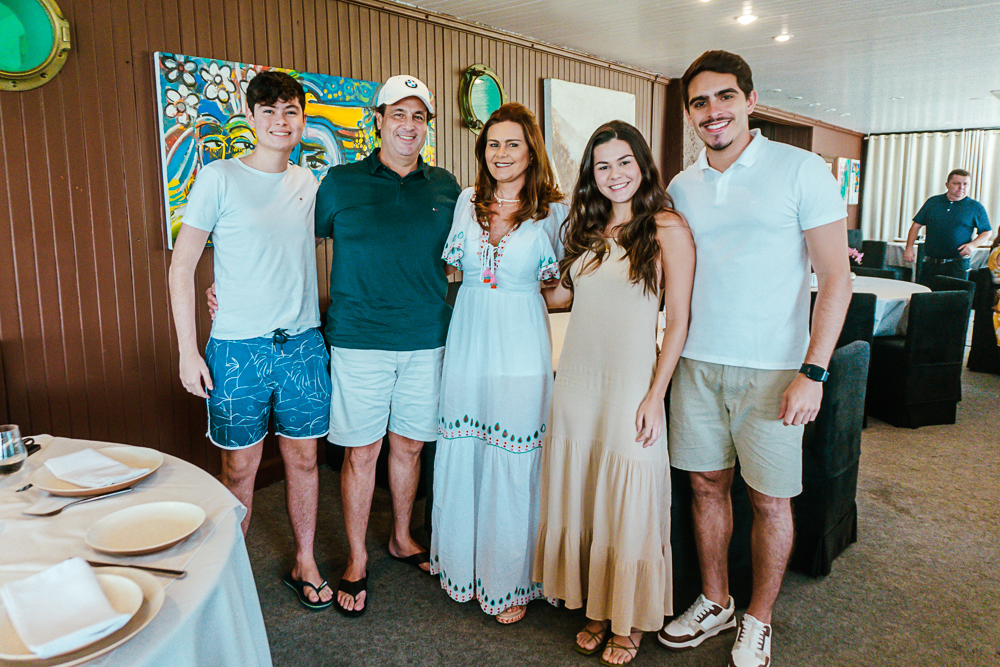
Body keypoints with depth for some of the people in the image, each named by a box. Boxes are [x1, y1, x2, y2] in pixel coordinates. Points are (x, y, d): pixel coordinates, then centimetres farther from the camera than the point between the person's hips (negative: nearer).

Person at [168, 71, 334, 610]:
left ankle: (304, 563, 29)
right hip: (238, 348, -3)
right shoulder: (219, 178, -5)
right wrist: (188, 351, -9)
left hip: (303, 344, 4)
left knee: (303, 459, 11)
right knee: (240, 468, 7)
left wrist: (325, 327, 11)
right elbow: (182, 267, -4)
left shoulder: (310, 185, 8)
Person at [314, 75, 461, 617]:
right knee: (361, 452, 4)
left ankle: (402, 538, 36)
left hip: (427, 340, 3)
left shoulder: (445, 188, 8)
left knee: (408, 445, 14)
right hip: (359, 342, -2)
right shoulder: (340, 183, 1)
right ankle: (356, 561, 23)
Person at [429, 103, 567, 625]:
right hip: (467, 341, 3)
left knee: (513, 462, 3)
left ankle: (510, 581, 22)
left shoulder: (553, 212, -1)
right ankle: (462, 564, 31)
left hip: (521, 347, -3)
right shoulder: (468, 201, 8)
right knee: (461, 454, 10)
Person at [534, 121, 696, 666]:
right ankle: (596, 609, 29)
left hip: (631, 381, -5)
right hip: (576, 379, 5)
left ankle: (629, 621, 25)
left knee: (627, 503, 5)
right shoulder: (587, 228, 11)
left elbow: (678, 321, -8)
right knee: (580, 496, 11)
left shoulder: (667, 228, -6)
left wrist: (655, 396, -12)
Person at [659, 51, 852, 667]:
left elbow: (836, 277, -7)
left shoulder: (803, 170, -5)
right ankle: (715, 602, 32)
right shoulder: (681, 186, 9)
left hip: (771, 369, -4)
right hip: (697, 363, 4)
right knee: (706, 485, 12)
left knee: (769, 500, 6)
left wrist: (812, 373, -15)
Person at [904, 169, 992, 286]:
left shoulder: (975, 207, 5)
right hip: (930, 262, 2)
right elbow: (916, 225, 10)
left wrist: (973, 245, -11)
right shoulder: (933, 202, 9)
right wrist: (909, 247, -2)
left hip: (957, 265, -1)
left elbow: (986, 232, 9)